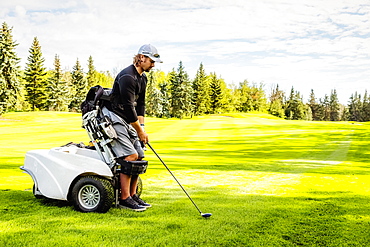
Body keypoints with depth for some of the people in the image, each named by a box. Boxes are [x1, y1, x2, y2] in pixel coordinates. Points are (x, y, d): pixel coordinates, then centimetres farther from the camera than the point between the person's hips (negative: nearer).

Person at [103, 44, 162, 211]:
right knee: (130, 156, -18)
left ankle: (133, 195, 12)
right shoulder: (127, 77, -19)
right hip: (114, 118, -10)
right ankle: (124, 199, -12)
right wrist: (140, 131, -14)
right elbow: (129, 107, -21)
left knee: (139, 156, 3)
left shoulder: (143, 77, 13)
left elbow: (140, 104, 15)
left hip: (128, 120, 10)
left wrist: (141, 127, 4)